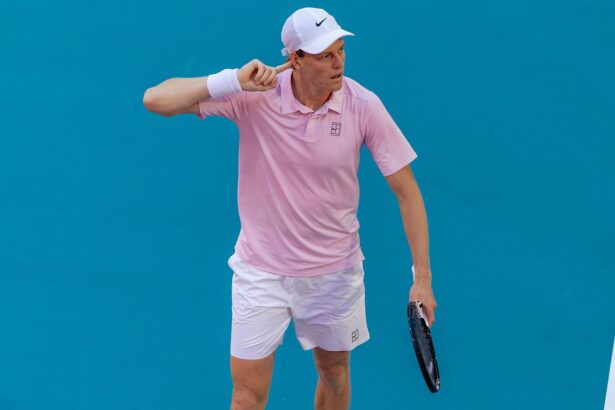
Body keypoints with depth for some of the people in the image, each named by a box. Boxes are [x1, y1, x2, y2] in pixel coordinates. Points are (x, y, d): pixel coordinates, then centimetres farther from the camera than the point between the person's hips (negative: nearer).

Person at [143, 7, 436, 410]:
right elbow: (156, 100, -22)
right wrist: (234, 80, -33)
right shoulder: (254, 96, -19)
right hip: (262, 270, -1)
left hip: (335, 271, 1)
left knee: (334, 371, 19)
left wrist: (423, 276, -13)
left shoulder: (364, 105, -16)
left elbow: (407, 190, -9)